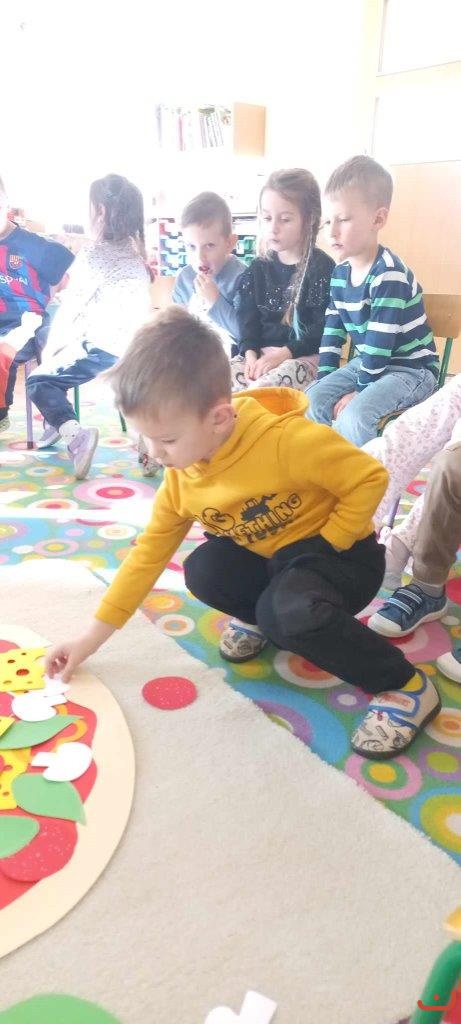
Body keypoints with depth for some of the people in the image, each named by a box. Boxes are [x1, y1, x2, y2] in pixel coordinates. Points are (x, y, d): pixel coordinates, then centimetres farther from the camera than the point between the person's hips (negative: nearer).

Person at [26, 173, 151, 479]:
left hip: (104, 349, -8)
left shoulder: (92, 256, -11)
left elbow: (67, 311, -5)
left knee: (38, 381, 6)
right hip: (134, 347, 8)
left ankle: (72, 430, -20)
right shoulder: (135, 252, 11)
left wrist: (49, 349, 10)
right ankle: (57, 425, 29)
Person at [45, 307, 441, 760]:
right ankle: (265, 615, 13)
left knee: (290, 613, -34)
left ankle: (406, 686, -12)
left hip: (341, 554, -6)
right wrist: (89, 638, -1)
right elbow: (148, 553, -2)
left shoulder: (287, 439, -30)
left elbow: (370, 477, -20)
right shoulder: (179, 475, -9)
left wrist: (323, 547, -18)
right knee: (204, 570, -20)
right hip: (267, 559, 6)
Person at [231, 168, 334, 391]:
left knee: (262, 389, -33)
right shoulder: (258, 268, 13)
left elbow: (323, 329, -10)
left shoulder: (322, 268, -3)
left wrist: (285, 353, -18)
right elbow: (248, 318, 10)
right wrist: (250, 353, -9)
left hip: (305, 357, -5)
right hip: (260, 353, 5)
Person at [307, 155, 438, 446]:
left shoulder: (389, 275, -23)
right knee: (312, 400, -6)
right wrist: (325, 382, -1)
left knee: (354, 416, -29)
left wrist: (360, 391, -20)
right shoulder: (340, 273, 2)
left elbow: (379, 344, -24)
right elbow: (332, 333, 6)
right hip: (368, 363, 8)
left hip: (411, 367, -8)